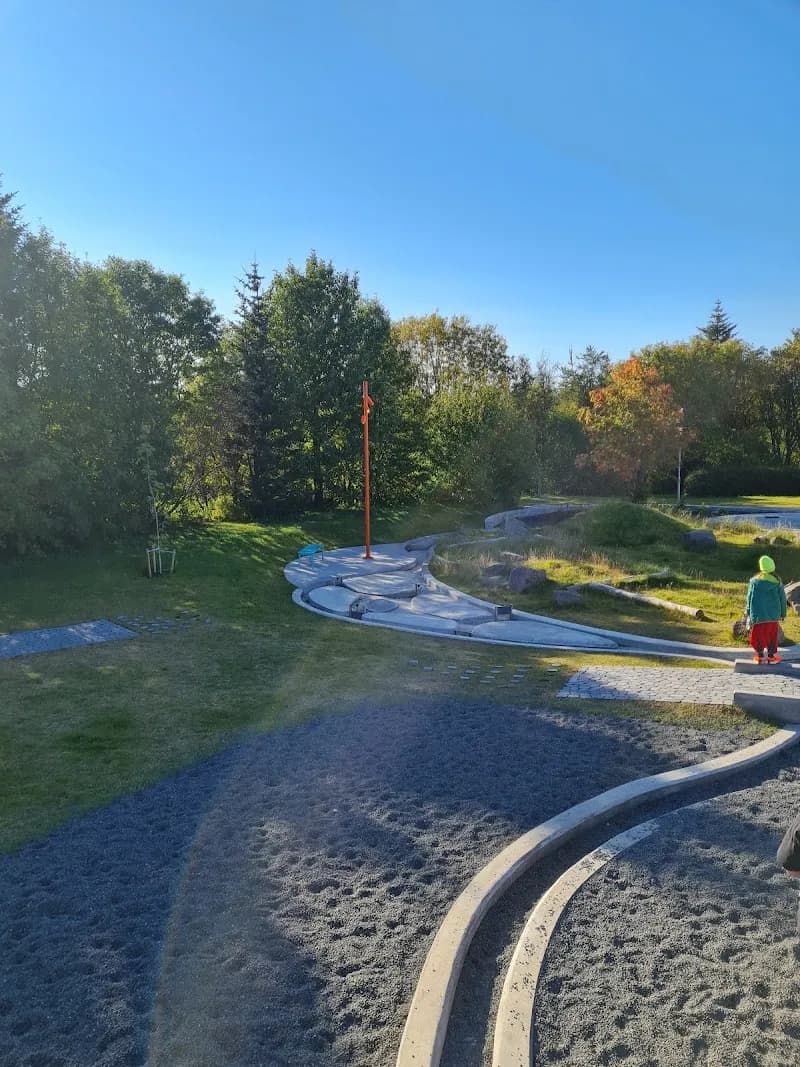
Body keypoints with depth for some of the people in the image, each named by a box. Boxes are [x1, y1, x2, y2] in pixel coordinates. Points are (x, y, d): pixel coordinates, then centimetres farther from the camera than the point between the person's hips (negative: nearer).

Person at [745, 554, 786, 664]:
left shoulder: (755, 581, -9)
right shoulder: (777, 581, -5)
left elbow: (750, 597, -3)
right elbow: (782, 598, 2)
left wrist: (748, 611, 9)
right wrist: (783, 613, 14)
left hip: (758, 614, -1)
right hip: (773, 615, 1)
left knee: (758, 634, 9)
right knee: (772, 635, 12)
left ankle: (760, 656, 15)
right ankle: (771, 656, 17)